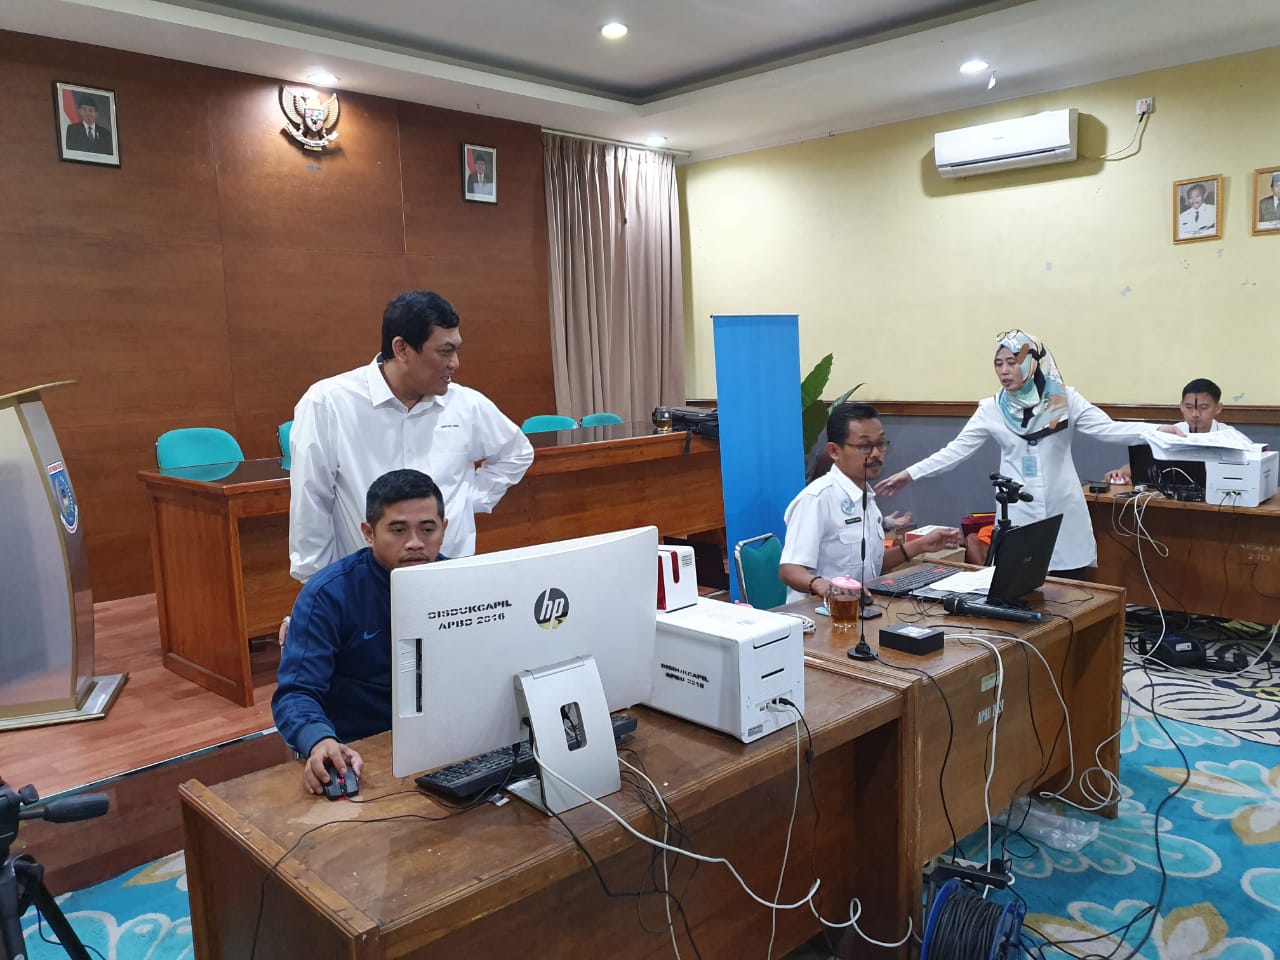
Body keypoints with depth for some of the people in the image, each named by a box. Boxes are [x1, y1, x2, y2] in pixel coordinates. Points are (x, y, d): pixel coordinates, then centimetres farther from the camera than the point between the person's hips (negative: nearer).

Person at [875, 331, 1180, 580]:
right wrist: (909, 474, -6)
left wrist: (1159, 431, -20)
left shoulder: (1065, 399, -1)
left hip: (1063, 514, 0)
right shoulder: (991, 410, 0)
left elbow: (1108, 429, -6)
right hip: (1019, 517, 0)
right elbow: (956, 450, -1)